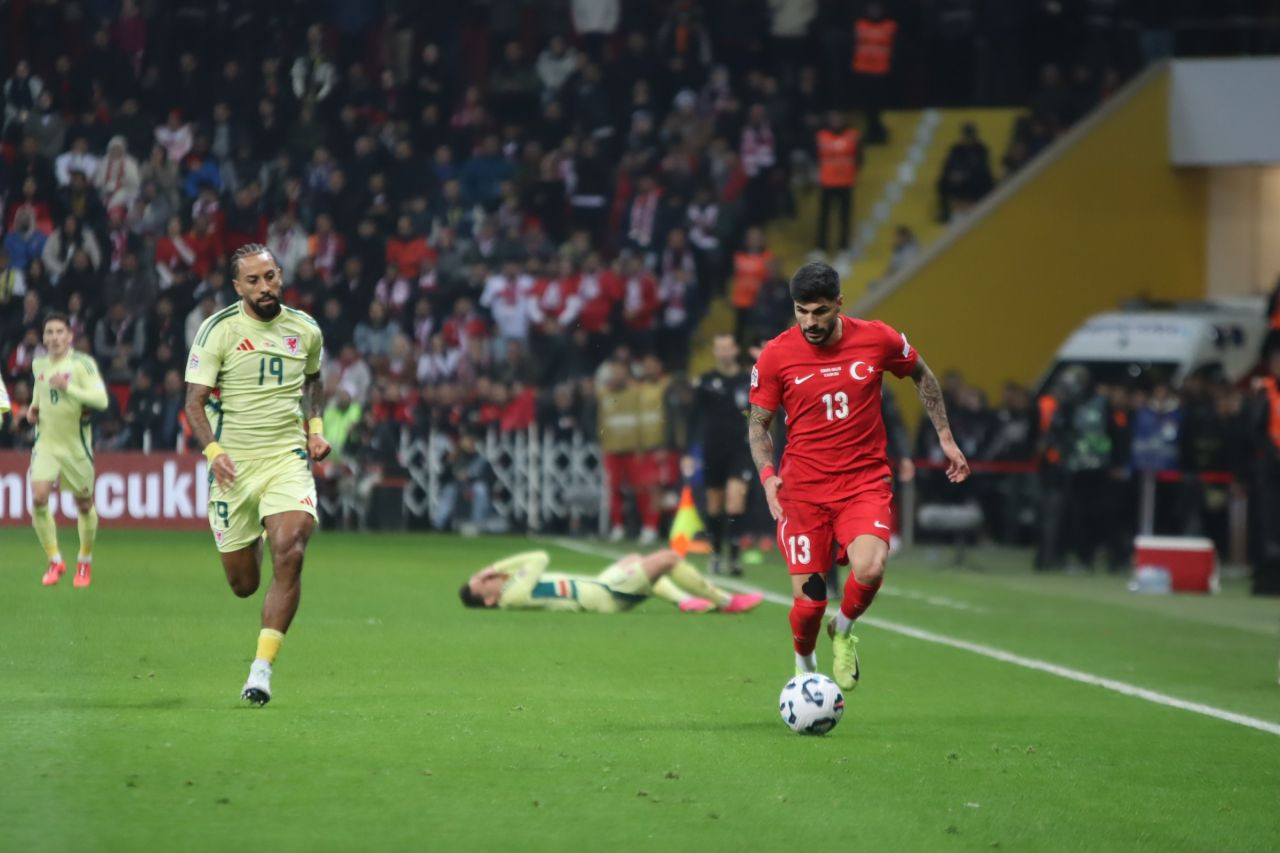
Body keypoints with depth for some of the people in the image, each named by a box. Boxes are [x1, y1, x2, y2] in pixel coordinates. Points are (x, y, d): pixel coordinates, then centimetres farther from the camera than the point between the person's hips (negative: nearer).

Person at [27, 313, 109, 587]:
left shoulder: (82, 364, -12)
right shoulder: (39, 364, 5)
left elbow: (101, 400, -22)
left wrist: (68, 387, -31)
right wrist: (34, 408, 7)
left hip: (77, 444, -3)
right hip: (46, 443, 3)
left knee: (84, 504, 8)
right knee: (38, 498, -16)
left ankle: (85, 561, 30)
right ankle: (54, 560, -2)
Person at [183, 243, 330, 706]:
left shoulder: (305, 330, 6)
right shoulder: (219, 330, -6)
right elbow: (195, 399, -8)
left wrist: (316, 426, 11)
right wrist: (213, 450, -23)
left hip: (287, 457, 1)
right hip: (234, 464, -1)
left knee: (289, 554, -23)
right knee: (242, 583, 4)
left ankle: (262, 668, -16)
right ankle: (250, 546, 46)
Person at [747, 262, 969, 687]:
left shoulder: (877, 339, -4)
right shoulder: (776, 355, -6)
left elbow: (922, 376, 16)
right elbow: (758, 423, 6)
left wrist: (945, 437, 16)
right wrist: (767, 474, -10)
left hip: (865, 481, 0)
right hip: (803, 488, 0)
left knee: (869, 570, -26)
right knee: (808, 597, -4)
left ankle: (844, 631, 8)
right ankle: (804, 666, 29)